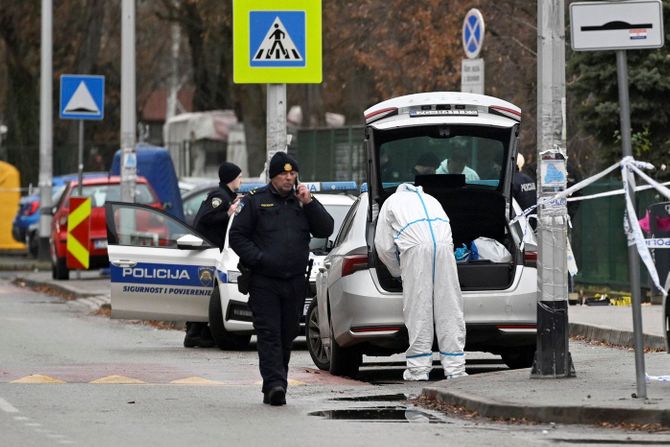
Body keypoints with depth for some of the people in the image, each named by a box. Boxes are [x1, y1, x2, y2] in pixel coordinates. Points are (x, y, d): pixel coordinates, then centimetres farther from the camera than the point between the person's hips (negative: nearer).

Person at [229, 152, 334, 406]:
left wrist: (309, 203, -5)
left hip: (295, 282, 4)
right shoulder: (255, 201, 3)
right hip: (264, 282, -4)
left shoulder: (302, 201, 13)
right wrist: (258, 258, -12)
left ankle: (274, 387, 15)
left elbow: (325, 230, 6)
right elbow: (237, 236, 1)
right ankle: (274, 384, -21)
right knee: (269, 334, -12)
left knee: (287, 336, 7)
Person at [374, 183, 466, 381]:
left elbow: (384, 247, 18)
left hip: (415, 246, -3)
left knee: (418, 307, 0)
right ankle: (455, 368, 2)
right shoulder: (430, 199, 38)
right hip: (444, 245, 3)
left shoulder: (391, 202, 26)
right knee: (449, 306, 4)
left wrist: (398, 272, 32)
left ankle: (419, 368, -1)